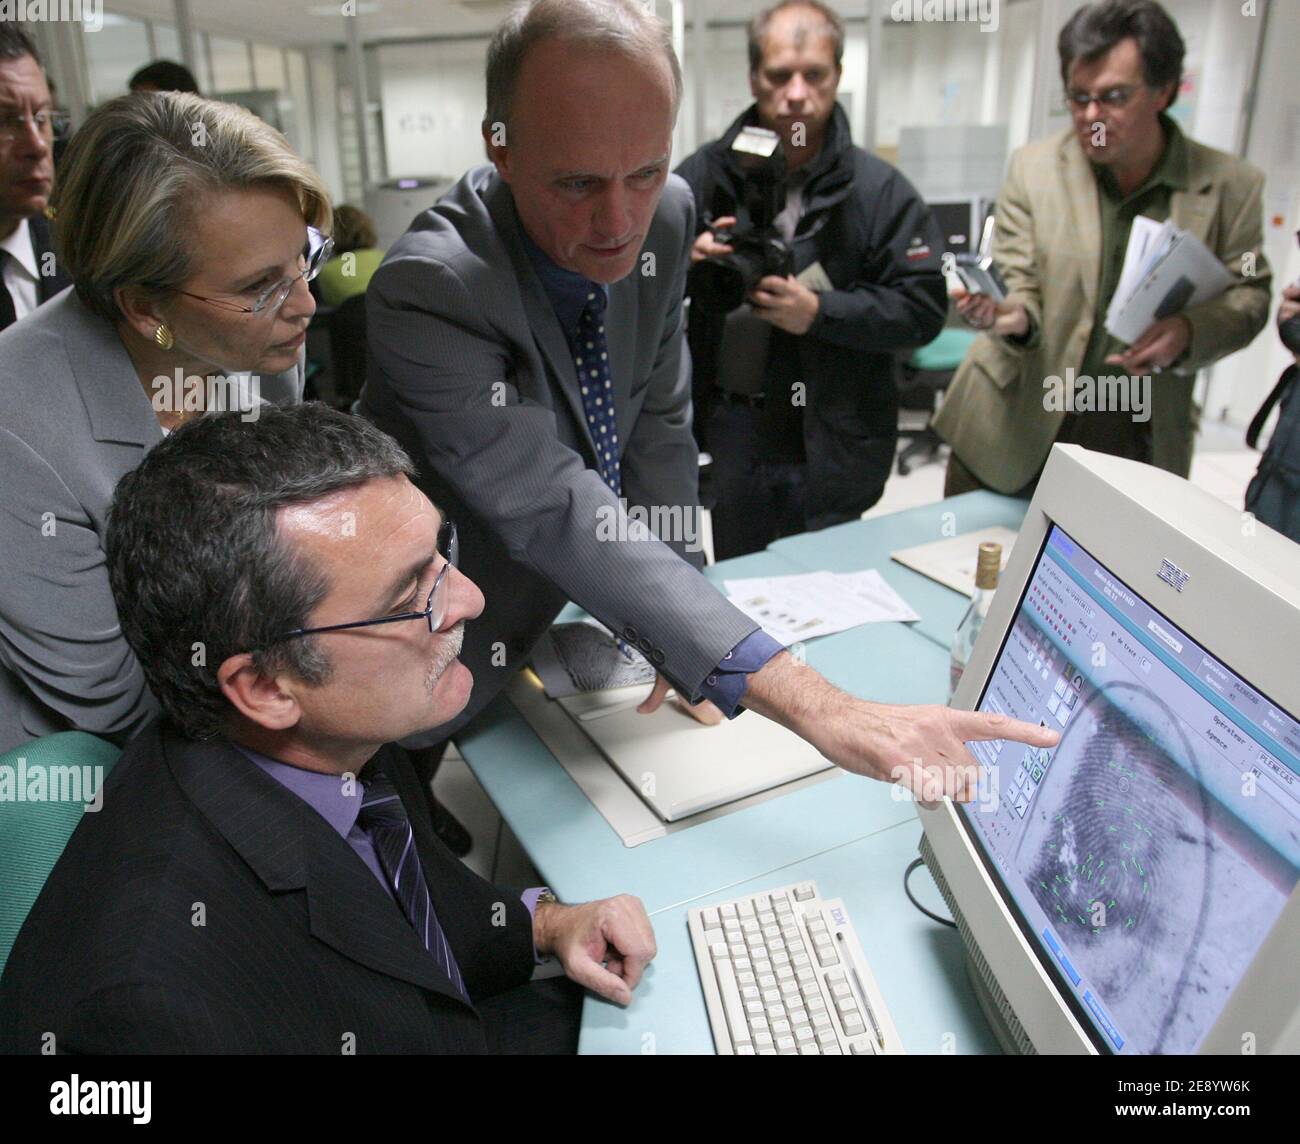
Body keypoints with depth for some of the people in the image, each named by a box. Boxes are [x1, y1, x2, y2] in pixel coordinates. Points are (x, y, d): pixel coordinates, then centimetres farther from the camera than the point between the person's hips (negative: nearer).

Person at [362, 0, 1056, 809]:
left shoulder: (668, 217, -13)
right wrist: (801, 697, -48)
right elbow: (555, 516, -40)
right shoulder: (426, 293, -32)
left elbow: (659, 419, -3)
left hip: (565, 622, 5)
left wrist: (669, 629, -6)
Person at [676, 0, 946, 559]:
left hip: (830, 450, -2)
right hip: (729, 435, 2)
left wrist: (820, 311, -19)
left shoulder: (881, 190, -3)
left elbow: (923, 309, -7)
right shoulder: (704, 174, 3)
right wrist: (687, 260, -15)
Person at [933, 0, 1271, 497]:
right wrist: (1011, 313, -28)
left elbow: (1248, 294, 3)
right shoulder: (1032, 167, -4)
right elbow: (1019, 284, -3)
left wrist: (1190, 330, -19)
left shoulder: (1230, 184, -3)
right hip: (1012, 435, 0)